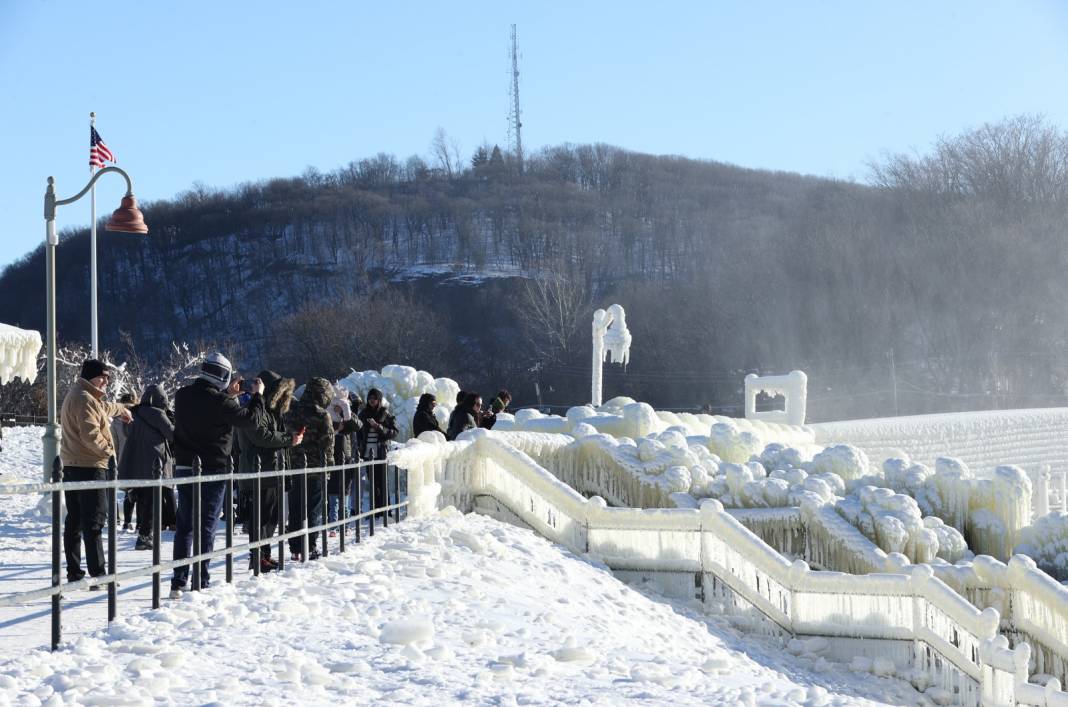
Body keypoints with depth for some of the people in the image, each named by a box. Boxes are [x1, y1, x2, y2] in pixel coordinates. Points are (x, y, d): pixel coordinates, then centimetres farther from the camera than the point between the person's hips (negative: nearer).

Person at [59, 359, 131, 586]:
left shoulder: (75, 396, 20)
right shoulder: (85, 399, -14)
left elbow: (101, 408, 42)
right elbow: (90, 434, -25)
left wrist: (120, 409, 58)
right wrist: (109, 451, -12)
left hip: (72, 466, 11)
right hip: (89, 467, -11)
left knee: (74, 521, 13)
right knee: (93, 522, -10)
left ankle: (74, 572, 18)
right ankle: (98, 574, -12)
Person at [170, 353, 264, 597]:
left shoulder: (183, 396, 2)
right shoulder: (218, 401, -17)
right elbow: (251, 418, -8)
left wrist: (228, 393, 21)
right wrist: (258, 395, 7)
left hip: (184, 468, 5)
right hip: (213, 469, -5)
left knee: (184, 526, 10)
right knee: (206, 527, 2)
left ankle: (178, 582, 8)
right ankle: (201, 583, 2)